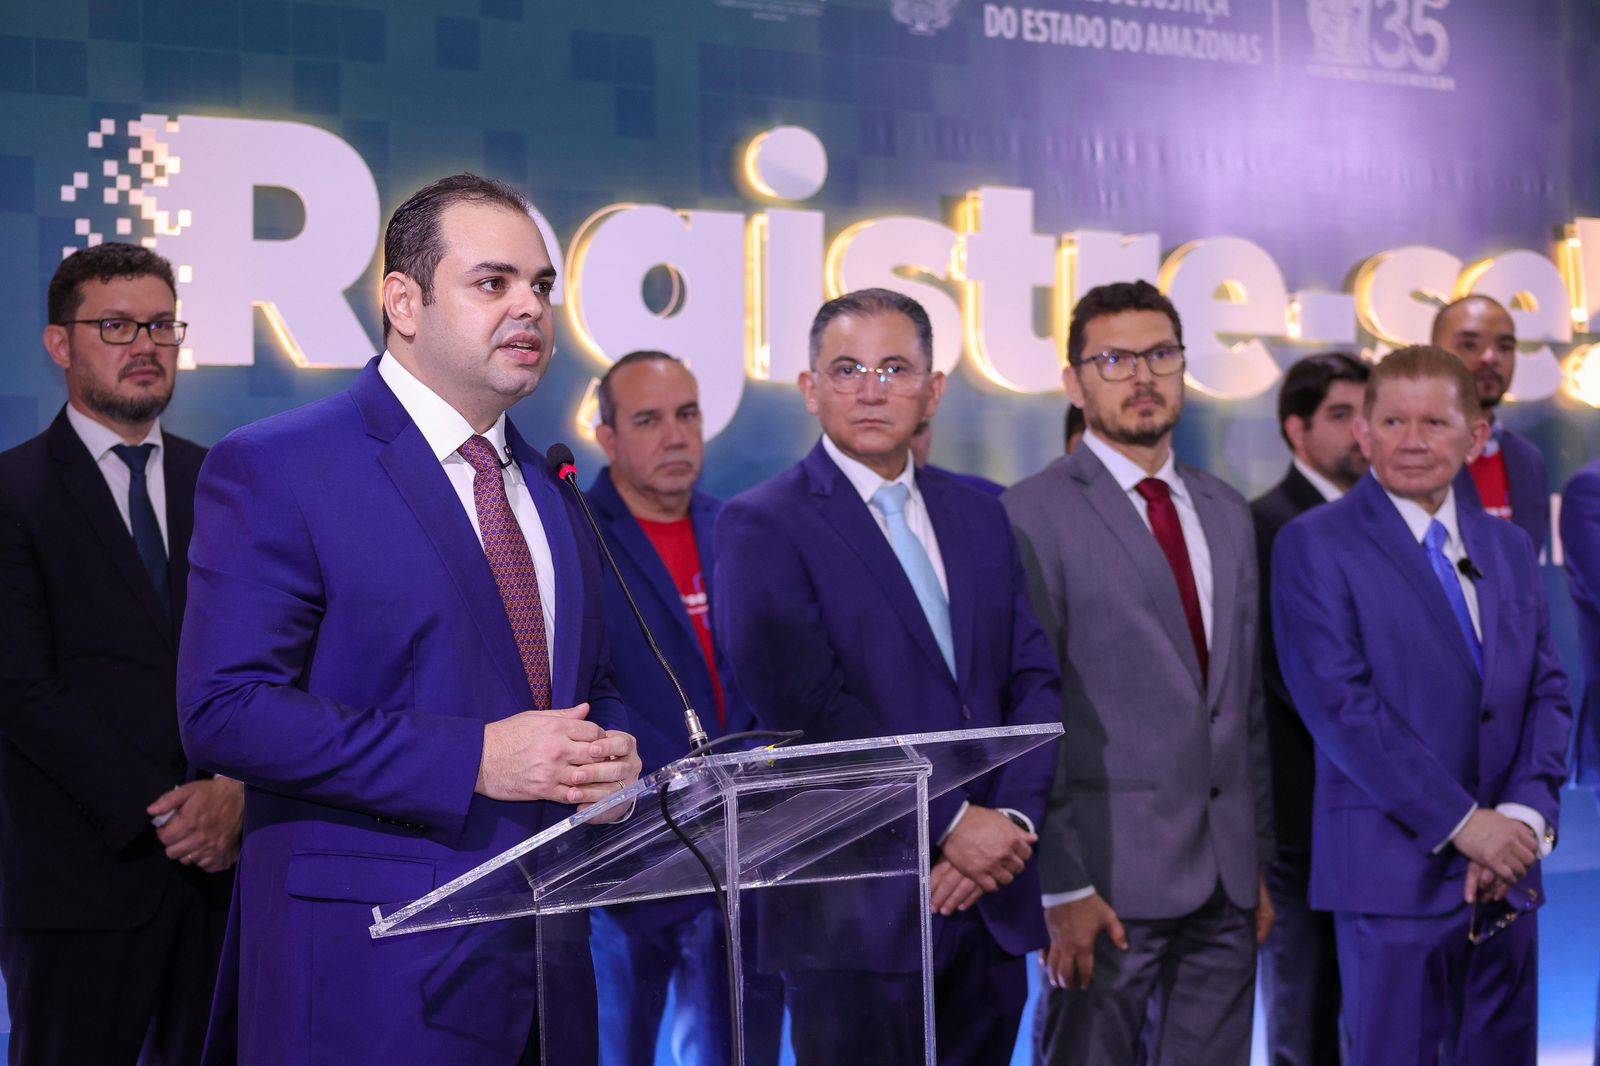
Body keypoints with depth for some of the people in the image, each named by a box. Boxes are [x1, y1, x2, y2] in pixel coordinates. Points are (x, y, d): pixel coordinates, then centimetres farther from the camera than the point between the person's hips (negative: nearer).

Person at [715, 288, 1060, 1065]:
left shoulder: (980, 518, 13)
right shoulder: (762, 527, -6)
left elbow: (1034, 679, 8)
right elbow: (809, 708, -15)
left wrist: (1011, 821, -8)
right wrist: (951, 823, -15)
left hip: (993, 899, 6)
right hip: (860, 909, -5)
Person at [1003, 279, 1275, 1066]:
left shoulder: (1226, 515, 15)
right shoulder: (1033, 516, -7)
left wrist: (1259, 861, 15)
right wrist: (1060, 887, -14)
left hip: (1225, 884, 6)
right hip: (1110, 882, -6)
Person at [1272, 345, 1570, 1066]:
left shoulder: (1509, 549, 14)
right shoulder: (1314, 545, -5)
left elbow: (1548, 691, 10)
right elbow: (1339, 702, -13)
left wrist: (1526, 812, -7)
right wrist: (1462, 823, -16)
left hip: (1505, 872, 6)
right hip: (1397, 871, -5)